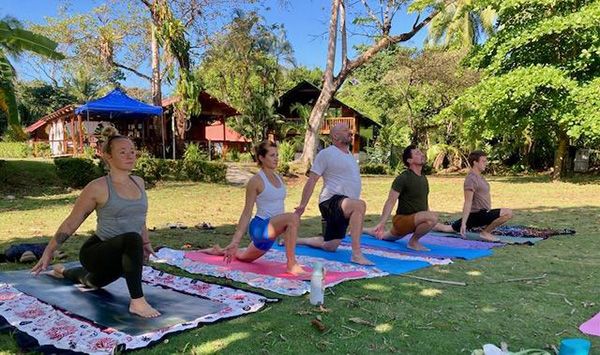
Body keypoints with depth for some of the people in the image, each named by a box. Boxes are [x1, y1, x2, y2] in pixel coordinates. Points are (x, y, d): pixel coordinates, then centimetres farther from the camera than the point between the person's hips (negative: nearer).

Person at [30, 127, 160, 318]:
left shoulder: (139, 182, 0)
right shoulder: (98, 187, -18)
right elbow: (71, 223, -7)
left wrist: (146, 242, 24)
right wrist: (48, 252, -3)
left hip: (118, 258, 7)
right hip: (95, 252, -7)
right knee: (132, 240, -39)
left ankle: (62, 271, 66)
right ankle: (137, 302, -29)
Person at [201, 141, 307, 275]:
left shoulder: (279, 178, 9)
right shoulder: (256, 181, -12)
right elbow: (247, 213, -12)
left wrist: (285, 231, 24)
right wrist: (235, 241, -14)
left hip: (273, 228, 8)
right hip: (260, 226, -8)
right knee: (293, 218, -33)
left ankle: (221, 251, 51)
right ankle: (292, 264, -24)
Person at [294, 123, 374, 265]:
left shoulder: (349, 155, 19)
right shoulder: (326, 154, -6)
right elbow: (312, 180, -9)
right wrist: (302, 205, -13)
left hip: (343, 208, 9)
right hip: (331, 201, -9)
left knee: (330, 246, 15)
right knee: (360, 205, -37)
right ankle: (356, 254, -37)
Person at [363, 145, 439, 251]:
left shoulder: (423, 178, 10)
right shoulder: (403, 178, -17)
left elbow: (424, 201, 21)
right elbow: (390, 202, -21)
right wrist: (381, 224, -28)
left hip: (415, 220, 9)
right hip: (402, 219, -9)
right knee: (432, 217, -32)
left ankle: (362, 230, 46)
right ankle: (413, 242, -10)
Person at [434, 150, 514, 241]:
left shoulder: (479, 177, 14)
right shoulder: (471, 179, -17)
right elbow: (468, 202, -22)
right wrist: (463, 223, -24)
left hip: (481, 214, 10)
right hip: (477, 214, -10)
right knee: (508, 213, -21)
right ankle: (485, 232, -10)